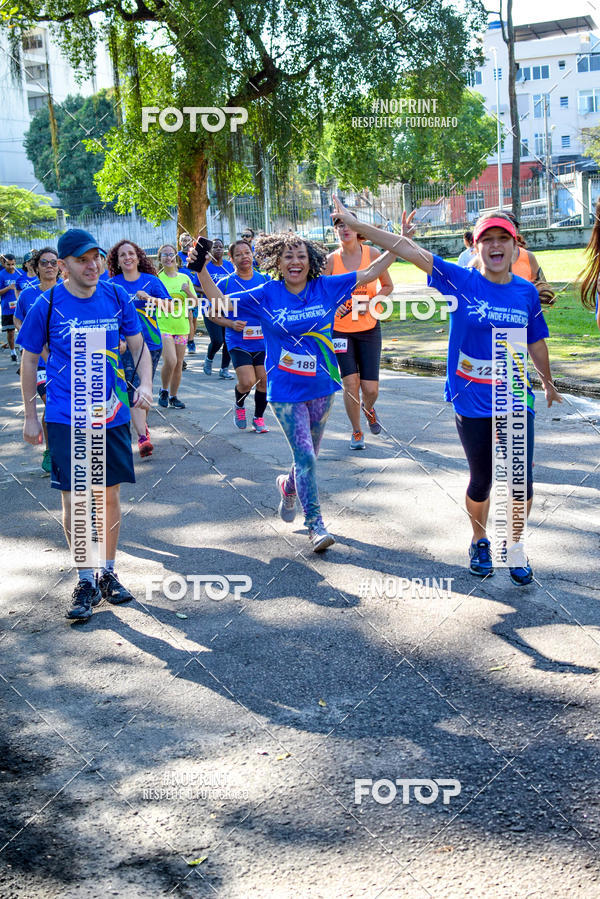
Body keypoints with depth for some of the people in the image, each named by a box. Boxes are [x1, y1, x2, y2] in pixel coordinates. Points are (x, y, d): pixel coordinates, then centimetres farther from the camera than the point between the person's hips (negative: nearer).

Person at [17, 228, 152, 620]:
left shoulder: (117, 297, 0)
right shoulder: (48, 305, -6)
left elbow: (139, 347, 8)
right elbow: (30, 360, 4)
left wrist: (145, 384, -10)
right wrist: (30, 415, 4)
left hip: (112, 414, 2)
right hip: (66, 417, -2)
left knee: (109, 495, 10)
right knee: (74, 499, -2)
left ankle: (108, 573, 25)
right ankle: (86, 581, 12)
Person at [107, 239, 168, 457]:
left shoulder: (151, 281, 4)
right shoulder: (112, 285, 4)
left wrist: (151, 299, -20)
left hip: (150, 341, 1)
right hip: (126, 343, -1)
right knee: (134, 390, -11)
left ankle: (142, 423, 33)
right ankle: (143, 437, -15)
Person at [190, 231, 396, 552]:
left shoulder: (326, 288, -1)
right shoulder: (266, 296, -6)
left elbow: (369, 273, 3)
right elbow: (221, 303, -6)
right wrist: (201, 270, -18)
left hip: (321, 387, 3)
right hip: (286, 391, -3)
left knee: (309, 455, 17)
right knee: (305, 457, -10)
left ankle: (288, 487, 50)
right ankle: (315, 526, 0)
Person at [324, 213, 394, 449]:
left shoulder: (372, 254, -2)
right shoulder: (332, 259, -4)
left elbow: (388, 286, 7)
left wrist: (370, 303, -9)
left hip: (369, 328, 1)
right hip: (340, 329, -1)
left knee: (371, 389, -3)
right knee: (350, 383, -8)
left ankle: (368, 408, 34)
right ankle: (356, 432, 14)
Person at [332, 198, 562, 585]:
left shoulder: (526, 291, -1)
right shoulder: (460, 281, -9)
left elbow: (536, 342, 14)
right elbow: (410, 250, -15)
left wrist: (548, 382, 27)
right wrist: (355, 224, -19)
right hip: (472, 403, -2)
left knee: (522, 481, 0)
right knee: (481, 481, 12)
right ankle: (480, 542, 38)